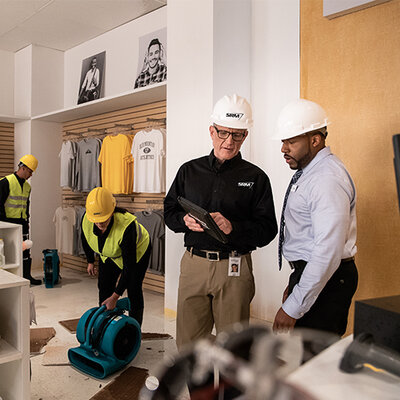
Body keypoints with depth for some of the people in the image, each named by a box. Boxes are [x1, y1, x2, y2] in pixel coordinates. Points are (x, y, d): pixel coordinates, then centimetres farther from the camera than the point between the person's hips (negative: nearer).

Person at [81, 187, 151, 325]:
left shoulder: (126, 226, -44)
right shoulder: (86, 220, -29)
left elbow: (129, 266, -37)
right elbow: (85, 239, -2)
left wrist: (115, 297, -32)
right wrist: (90, 261, 9)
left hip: (138, 250, -5)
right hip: (109, 254, 5)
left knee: (133, 290, -7)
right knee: (104, 286, 4)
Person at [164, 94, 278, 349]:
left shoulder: (256, 177, 2)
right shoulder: (189, 171, 10)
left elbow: (268, 230, -2)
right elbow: (169, 212, 13)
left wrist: (233, 227, -20)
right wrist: (185, 221, -9)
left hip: (234, 269, -2)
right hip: (193, 263, 2)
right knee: (188, 340, 9)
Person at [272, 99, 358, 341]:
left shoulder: (327, 179, -20)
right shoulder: (308, 172, 12)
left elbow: (328, 253, -26)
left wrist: (293, 308, -23)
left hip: (325, 279, -10)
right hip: (309, 274, 10)